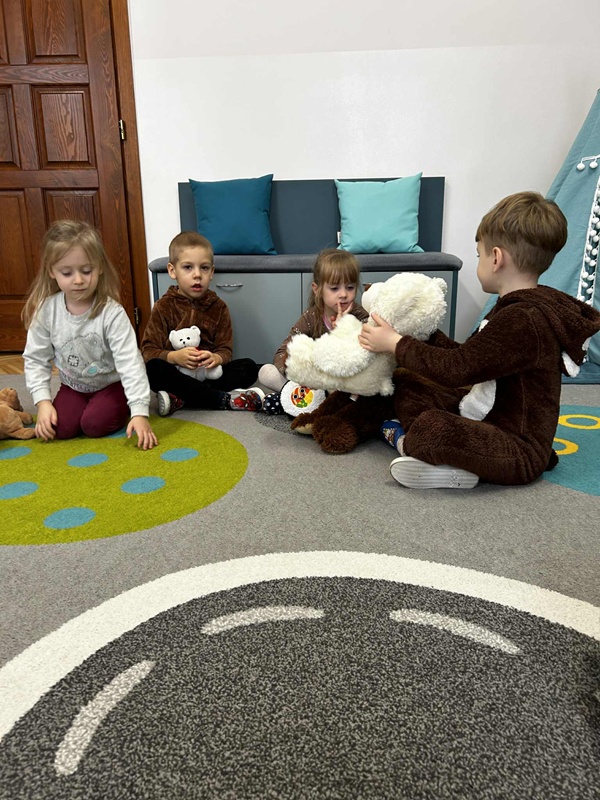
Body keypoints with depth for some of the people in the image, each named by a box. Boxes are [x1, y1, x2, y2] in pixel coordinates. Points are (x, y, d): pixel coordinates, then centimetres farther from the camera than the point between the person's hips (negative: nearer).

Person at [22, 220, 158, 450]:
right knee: (61, 428, -16)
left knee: (95, 424, -23)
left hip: (112, 384, -3)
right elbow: (35, 359, -4)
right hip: (73, 386, 4)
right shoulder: (46, 311, -14)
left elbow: (130, 362, -30)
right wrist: (43, 401, -15)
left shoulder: (112, 313, -26)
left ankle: (122, 407, 9)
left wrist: (139, 412, -36)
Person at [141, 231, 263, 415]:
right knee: (152, 368, -33)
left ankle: (180, 398, -30)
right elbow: (148, 351, -7)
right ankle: (225, 399, -30)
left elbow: (225, 349, 1)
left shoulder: (218, 307, 6)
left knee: (249, 367, -19)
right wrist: (174, 357, -28)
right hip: (177, 374, -2)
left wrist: (216, 358, -24)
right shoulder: (163, 307, 0)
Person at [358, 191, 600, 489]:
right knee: (405, 381, 9)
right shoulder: (517, 308, 9)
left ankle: (409, 442, -7)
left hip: (518, 451, -11)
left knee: (431, 428, -39)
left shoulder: (524, 321, -25)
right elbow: (467, 357, 13)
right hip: (486, 418, 11)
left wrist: (395, 343, -14)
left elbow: (456, 368, -24)